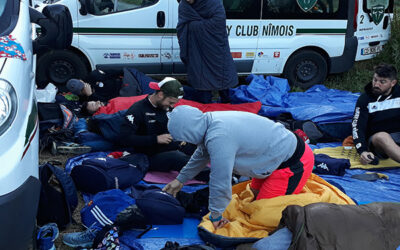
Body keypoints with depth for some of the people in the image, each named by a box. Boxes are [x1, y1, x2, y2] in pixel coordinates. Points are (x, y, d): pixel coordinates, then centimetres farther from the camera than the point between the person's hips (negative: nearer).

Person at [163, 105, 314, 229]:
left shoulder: (219, 138, -31)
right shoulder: (212, 120, 0)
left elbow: (221, 182, -23)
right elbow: (201, 155, 19)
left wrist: (215, 215, -8)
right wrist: (180, 179, 29)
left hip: (293, 162, -9)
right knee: (256, 192, 22)